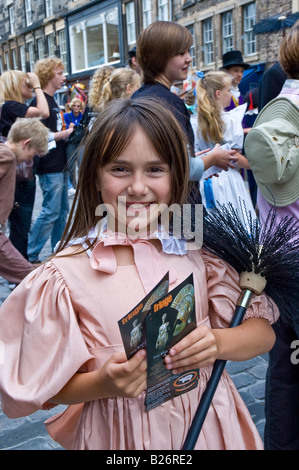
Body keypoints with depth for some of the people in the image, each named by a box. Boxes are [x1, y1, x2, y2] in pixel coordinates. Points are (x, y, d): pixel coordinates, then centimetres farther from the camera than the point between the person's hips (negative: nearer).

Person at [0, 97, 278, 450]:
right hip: (119, 434, -2)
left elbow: (264, 329, -2)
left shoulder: (200, 250, -9)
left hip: (206, 422, 3)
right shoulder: (66, 275, -15)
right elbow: (48, 387, -7)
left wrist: (218, 342, -21)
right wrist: (102, 384, -25)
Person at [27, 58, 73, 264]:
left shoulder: (53, 101, 17)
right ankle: (30, 255, 4)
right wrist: (65, 133, -15)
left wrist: (68, 132, 8)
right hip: (50, 168, -9)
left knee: (62, 210, 12)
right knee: (50, 212, -7)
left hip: (61, 165, 10)